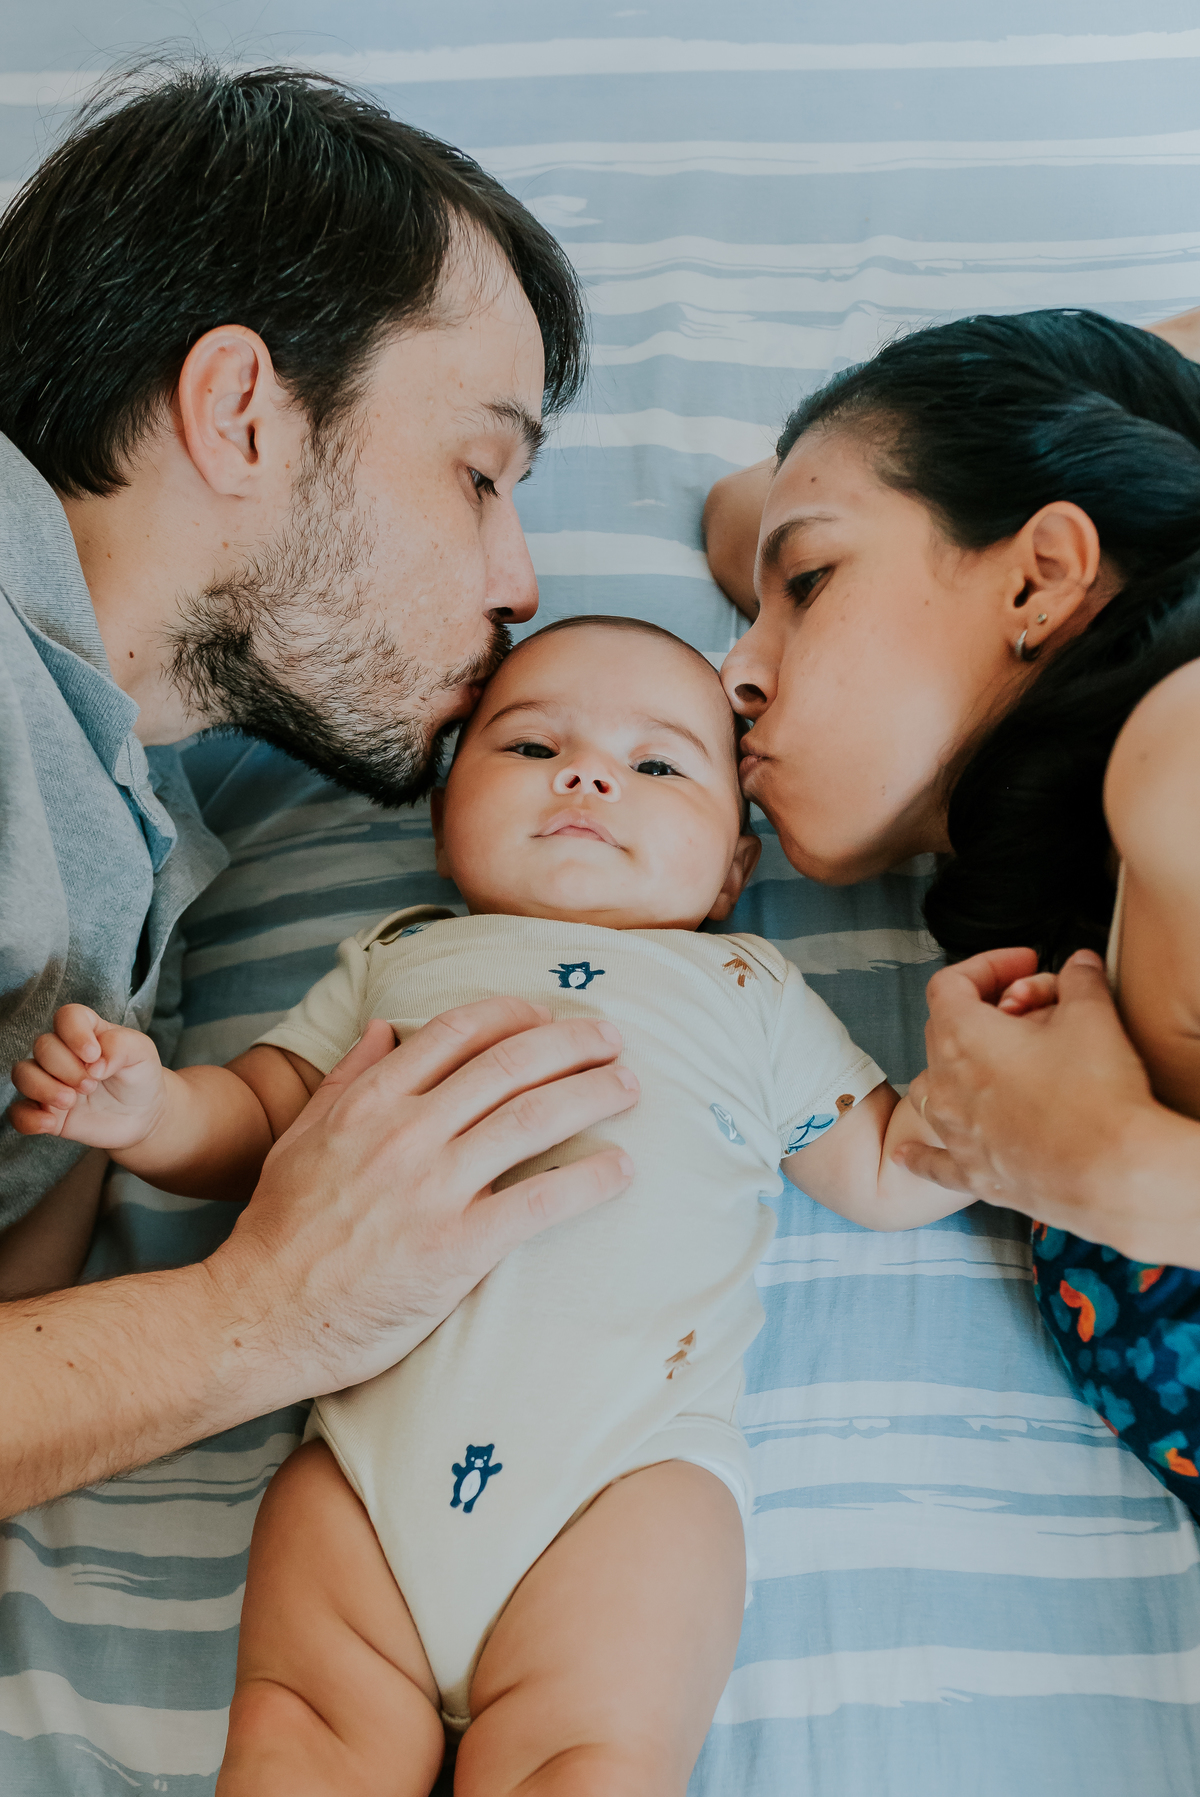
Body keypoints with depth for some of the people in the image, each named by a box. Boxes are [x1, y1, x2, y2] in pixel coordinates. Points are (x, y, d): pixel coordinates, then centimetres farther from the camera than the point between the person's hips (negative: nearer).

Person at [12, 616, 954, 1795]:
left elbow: (885, 1172, 22)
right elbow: (255, 1120, 23)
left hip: (627, 1455, -1)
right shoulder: (394, 959, 24)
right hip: (370, 1443, 1)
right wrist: (144, 1106, 2)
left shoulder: (750, 992, 22)